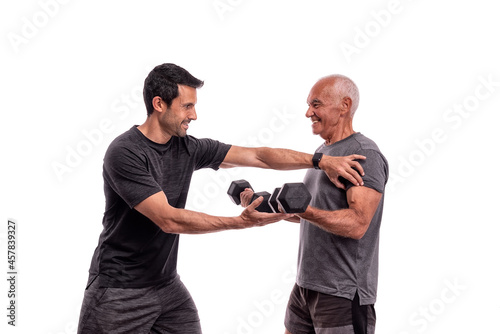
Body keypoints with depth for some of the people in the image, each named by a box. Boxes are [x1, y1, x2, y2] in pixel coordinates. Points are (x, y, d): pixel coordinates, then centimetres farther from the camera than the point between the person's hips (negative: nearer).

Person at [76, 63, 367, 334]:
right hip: (119, 292, -6)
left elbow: (258, 156, 2)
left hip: (168, 285, 7)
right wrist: (242, 222, -27)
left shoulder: (188, 148, 2)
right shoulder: (124, 153, -18)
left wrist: (322, 162, -7)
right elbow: (168, 219, -24)